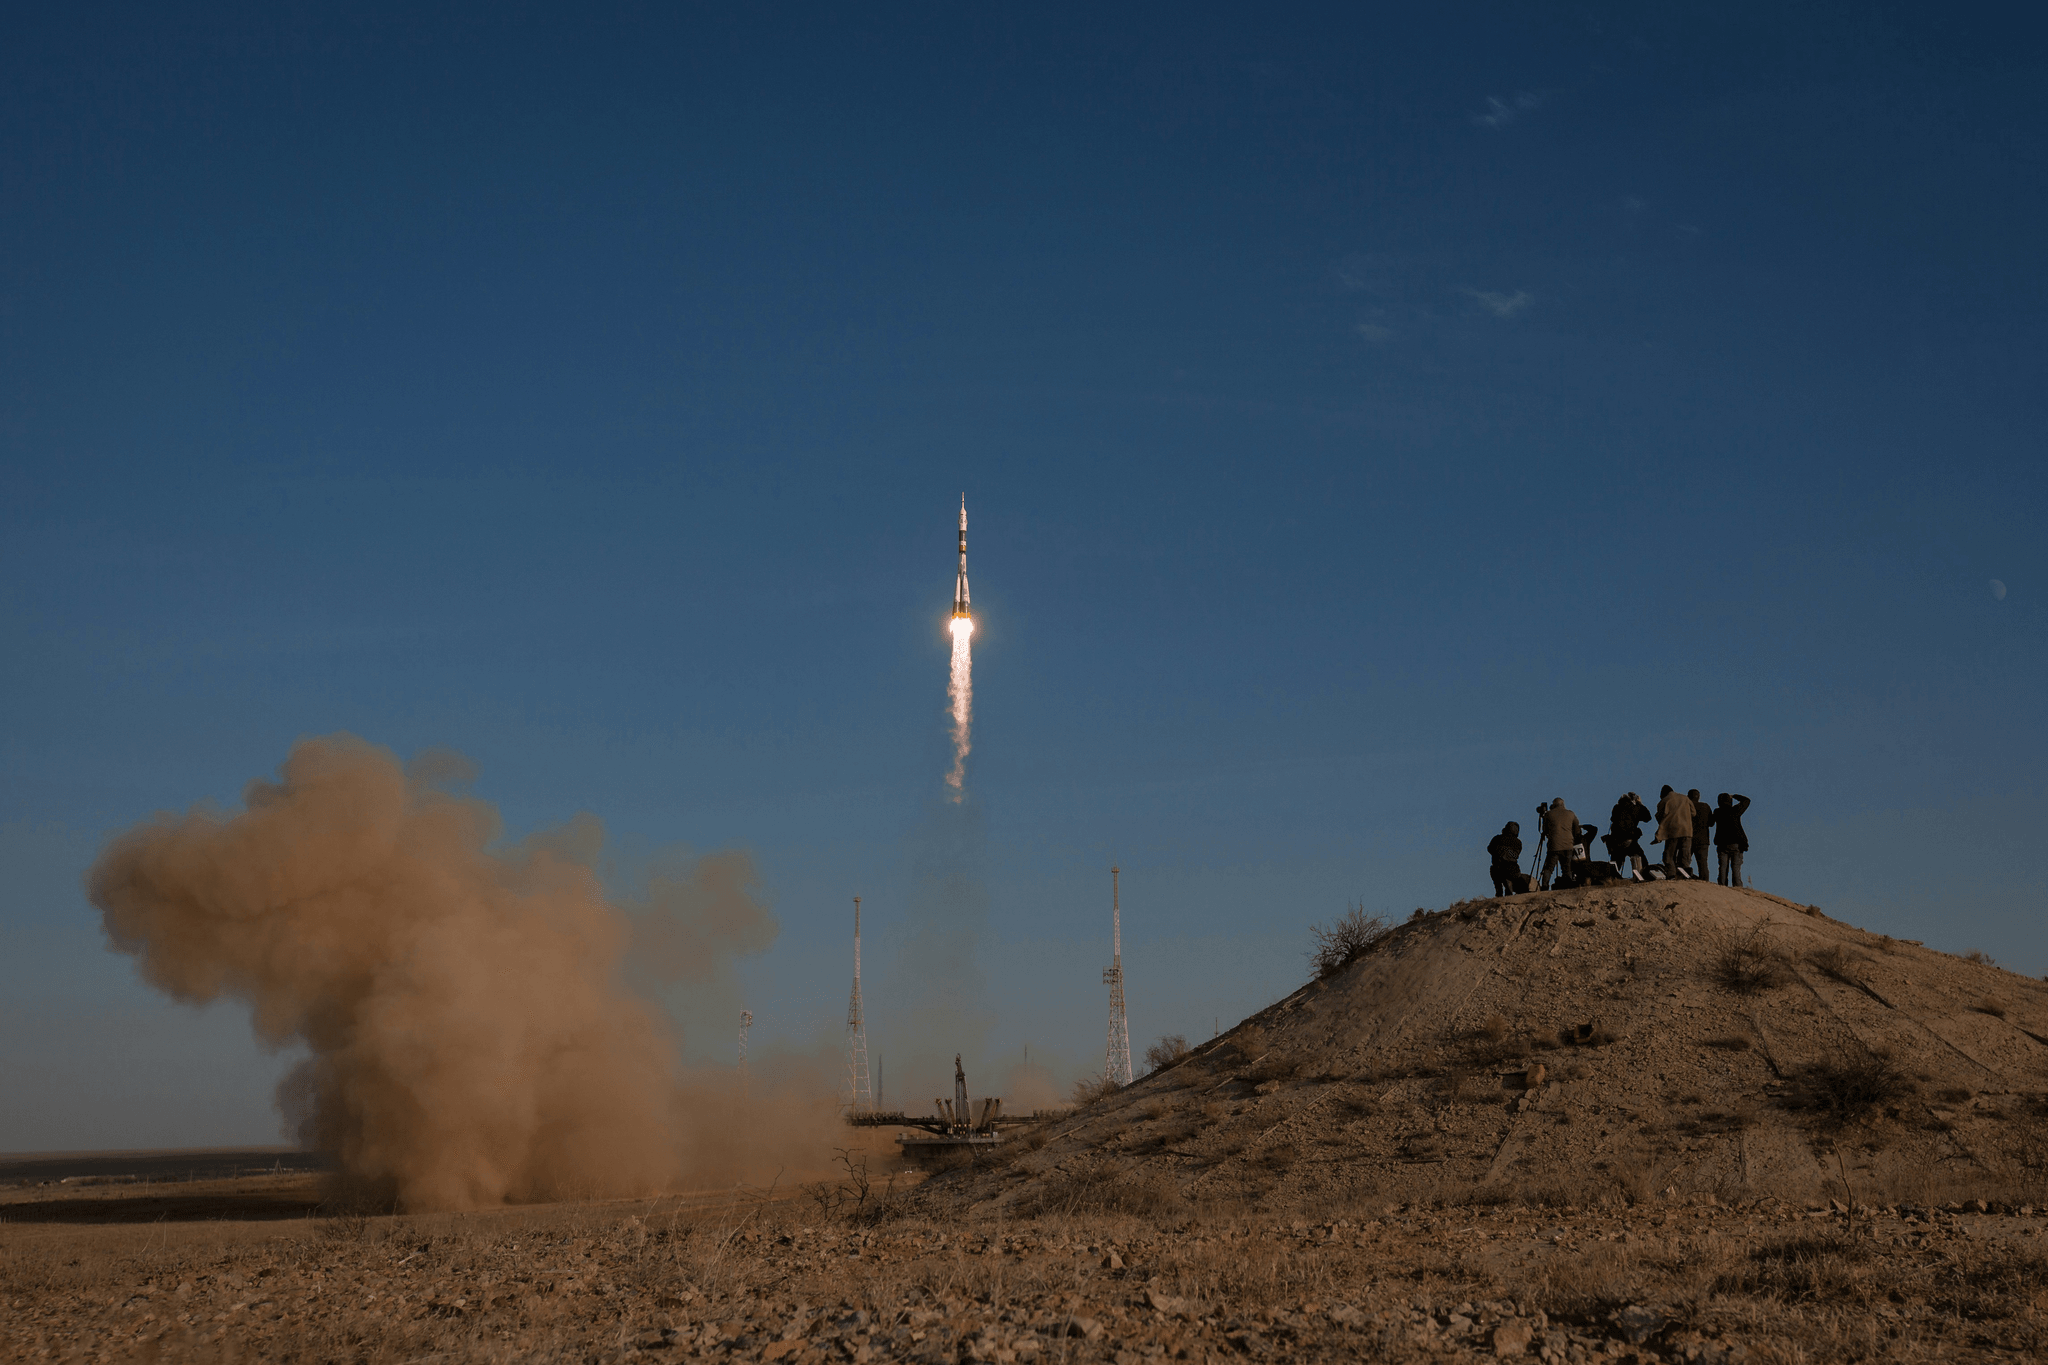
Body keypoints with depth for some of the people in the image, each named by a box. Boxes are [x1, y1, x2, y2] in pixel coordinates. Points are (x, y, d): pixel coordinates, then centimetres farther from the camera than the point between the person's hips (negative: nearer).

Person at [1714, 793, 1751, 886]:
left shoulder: (1717, 813, 4)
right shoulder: (1735, 810, -2)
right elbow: (1746, 800, 15)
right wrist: (1734, 796, 28)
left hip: (1722, 845, 2)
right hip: (1736, 844, -2)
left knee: (1723, 869, 0)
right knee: (1736, 869, -5)